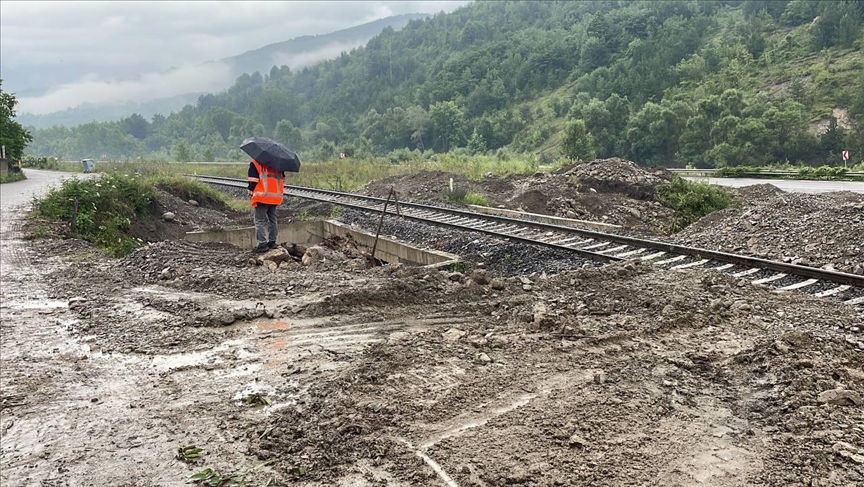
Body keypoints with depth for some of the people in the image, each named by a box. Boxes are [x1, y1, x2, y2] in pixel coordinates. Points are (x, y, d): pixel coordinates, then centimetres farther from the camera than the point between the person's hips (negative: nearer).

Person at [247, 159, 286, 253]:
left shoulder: (255, 163, -3)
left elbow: (253, 181, -8)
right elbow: (282, 179, 15)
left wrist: (251, 192, 3)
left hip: (262, 197, -6)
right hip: (276, 196, 6)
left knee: (260, 220, -1)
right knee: (272, 219, 14)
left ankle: (263, 243, -6)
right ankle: (272, 242, 16)